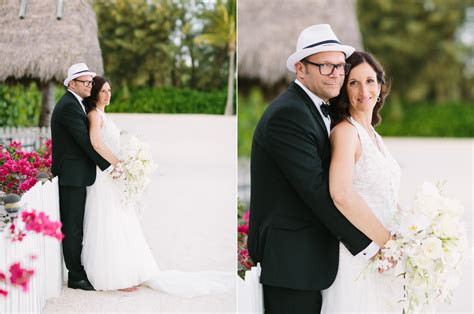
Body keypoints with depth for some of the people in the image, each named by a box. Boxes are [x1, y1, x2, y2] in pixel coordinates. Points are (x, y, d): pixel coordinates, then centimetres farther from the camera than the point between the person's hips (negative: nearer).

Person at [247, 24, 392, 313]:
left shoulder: (318, 108, 13)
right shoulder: (288, 114, -17)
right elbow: (318, 190, -22)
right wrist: (368, 244, -17)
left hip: (309, 253, 9)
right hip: (289, 257, -9)